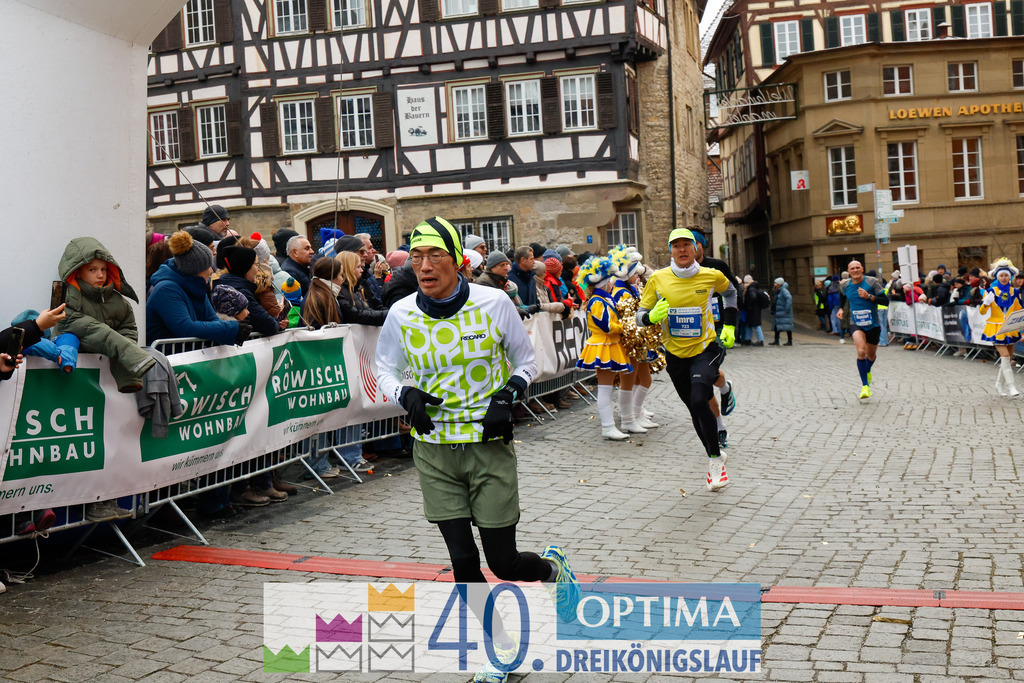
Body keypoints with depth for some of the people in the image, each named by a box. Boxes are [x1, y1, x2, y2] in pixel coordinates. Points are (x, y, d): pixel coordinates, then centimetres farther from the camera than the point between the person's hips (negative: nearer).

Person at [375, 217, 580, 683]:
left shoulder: (493, 303, -9)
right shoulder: (401, 314, -3)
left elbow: (525, 360, 5)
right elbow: (385, 370, 10)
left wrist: (508, 397, -13)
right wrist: (405, 395, -11)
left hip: (489, 447, -2)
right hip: (433, 452, 2)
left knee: (503, 563, 1)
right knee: (463, 562, 2)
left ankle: (552, 568, 38)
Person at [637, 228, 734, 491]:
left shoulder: (712, 276, -6)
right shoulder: (658, 279, -6)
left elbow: (730, 291, 17)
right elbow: (640, 317, -1)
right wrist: (652, 316, -23)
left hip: (705, 349, -2)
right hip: (676, 354, 3)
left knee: (699, 401, -25)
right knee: (695, 410, 12)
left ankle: (715, 458, -6)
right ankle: (715, 458, 36)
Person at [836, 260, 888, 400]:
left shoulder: (872, 282, -10)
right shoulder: (845, 285, 0)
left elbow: (886, 300, -12)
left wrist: (869, 296, -23)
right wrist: (841, 309, 10)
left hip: (873, 324, 0)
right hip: (856, 324, 0)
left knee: (871, 355, 16)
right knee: (861, 352, -24)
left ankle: (867, 371, 53)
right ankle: (865, 386, -17)